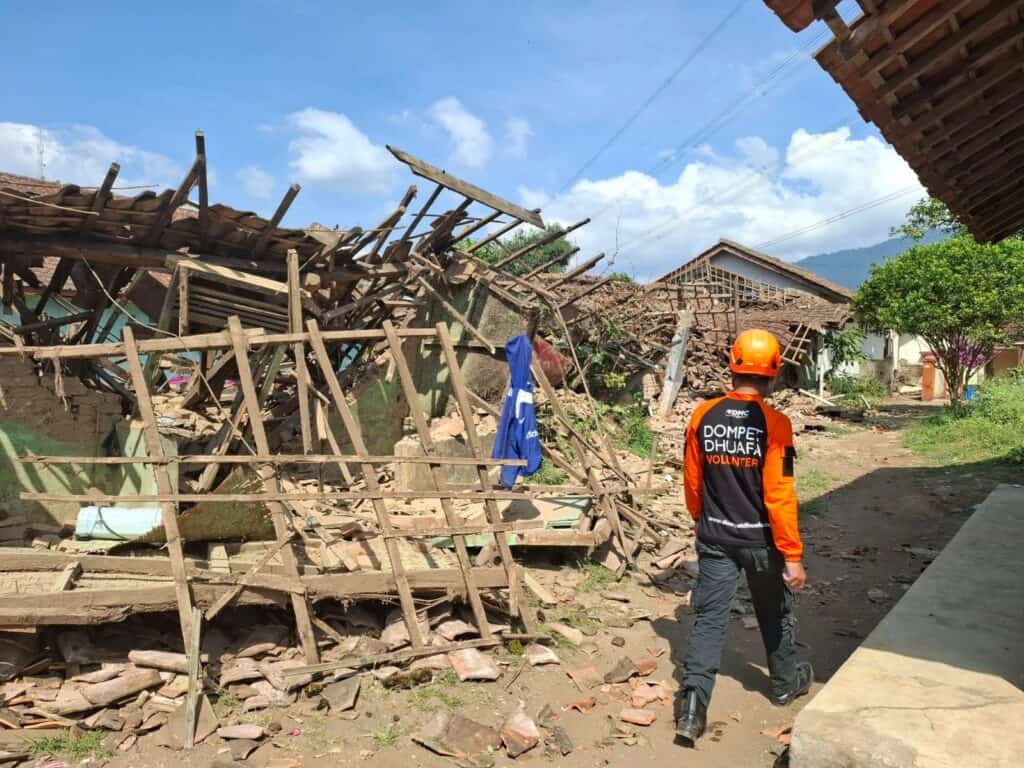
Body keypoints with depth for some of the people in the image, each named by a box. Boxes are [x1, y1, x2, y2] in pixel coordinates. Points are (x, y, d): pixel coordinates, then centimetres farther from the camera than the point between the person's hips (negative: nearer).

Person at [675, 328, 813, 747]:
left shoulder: (702, 416, -6)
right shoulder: (774, 423, -17)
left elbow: (692, 482, 3)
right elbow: (779, 496, -19)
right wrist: (793, 555, -12)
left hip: (714, 538, 2)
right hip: (760, 540, -2)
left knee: (710, 617, 6)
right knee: (774, 614, 20)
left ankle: (693, 704, -4)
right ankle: (786, 681, 42)